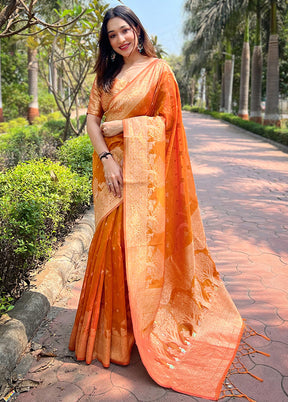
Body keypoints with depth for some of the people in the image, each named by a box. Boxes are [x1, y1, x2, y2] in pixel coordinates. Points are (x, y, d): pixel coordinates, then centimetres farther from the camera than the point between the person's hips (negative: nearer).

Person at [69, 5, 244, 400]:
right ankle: (113, 326, 20)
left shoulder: (158, 69, 1)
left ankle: (143, 328, 12)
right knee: (111, 243, 5)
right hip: (111, 168, 5)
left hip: (144, 169, -5)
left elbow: (165, 120, -4)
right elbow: (92, 119, 6)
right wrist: (106, 158, -10)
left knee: (141, 242, -4)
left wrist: (122, 126, -7)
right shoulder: (105, 75, 15)